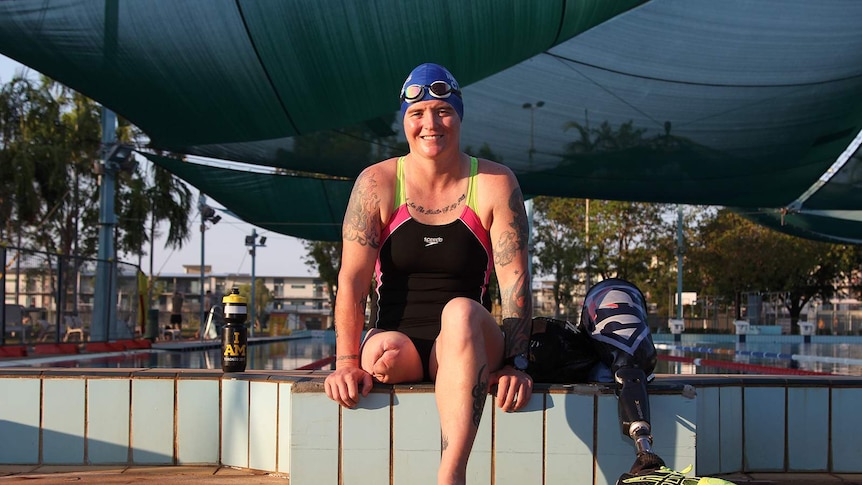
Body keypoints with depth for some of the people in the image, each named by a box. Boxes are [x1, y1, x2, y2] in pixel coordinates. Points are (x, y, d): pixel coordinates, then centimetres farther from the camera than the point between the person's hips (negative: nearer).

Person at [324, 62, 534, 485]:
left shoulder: (495, 184, 0)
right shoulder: (376, 184, 0)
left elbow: (514, 279, -6)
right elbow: (352, 279, -6)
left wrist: (515, 363, -16)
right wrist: (347, 362, -16)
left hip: (468, 347, 0)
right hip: (398, 341, 0)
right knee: (383, 352, -38)